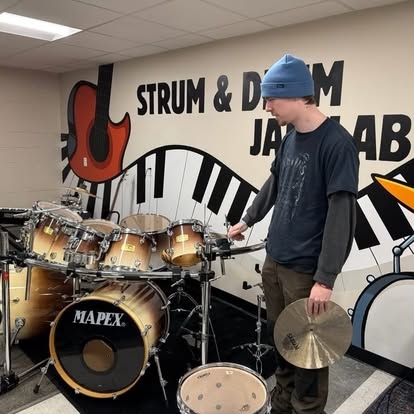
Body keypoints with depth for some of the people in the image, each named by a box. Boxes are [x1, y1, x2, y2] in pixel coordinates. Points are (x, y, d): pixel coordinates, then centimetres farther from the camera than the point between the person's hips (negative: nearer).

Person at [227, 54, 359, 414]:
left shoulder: (337, 143, -17)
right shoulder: (290, 139, 8)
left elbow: (342, 215, -20)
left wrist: (325, 279, -22)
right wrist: (248, 220, 30)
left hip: (305, 270, -7)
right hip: (274, 259, 8)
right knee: (279, 337, 19)